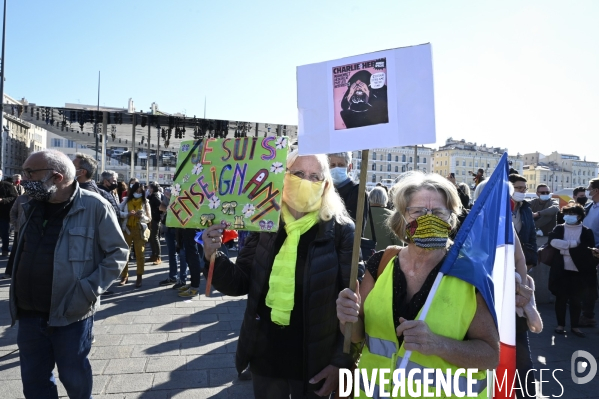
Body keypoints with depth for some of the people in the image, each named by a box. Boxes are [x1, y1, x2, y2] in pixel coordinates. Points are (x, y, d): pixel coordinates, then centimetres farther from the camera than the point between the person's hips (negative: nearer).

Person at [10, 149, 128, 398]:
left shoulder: (94, 207, -13)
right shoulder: (28, 208, 6)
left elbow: (117, 253, -9)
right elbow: (21, 254, 20)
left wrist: (90, 290, -16)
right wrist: (17, 297, 13)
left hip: (70, 314, -5)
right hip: (29, 314, 6)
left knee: (74, 379, 11)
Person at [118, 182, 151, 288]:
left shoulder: (145, 203, 3)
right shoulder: (126, 201, 4)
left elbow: (149, 219, 2)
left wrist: (142, 216, -18)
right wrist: (128, 214, -19)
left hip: (139, 230, -1)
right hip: (127, 229, 1)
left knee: (139, 254, 2)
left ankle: (139, 278, 10)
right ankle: (124, 276, 19)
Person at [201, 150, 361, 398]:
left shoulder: (340, 230, -11)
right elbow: (241, 283, 2)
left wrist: (342, 361, -11)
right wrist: (213, 256, -15)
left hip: (313, 362, -2)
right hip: (265, 357, 3)